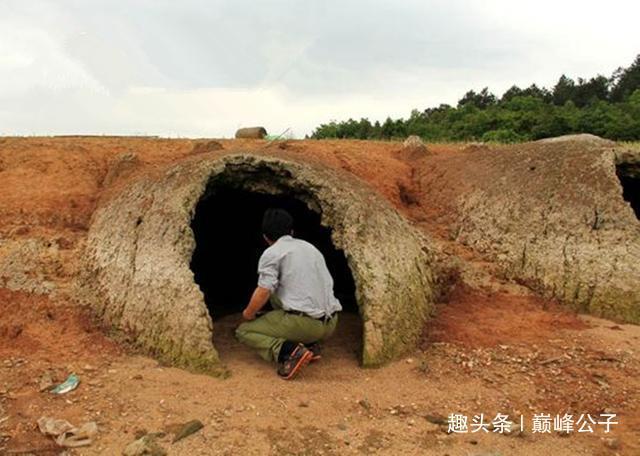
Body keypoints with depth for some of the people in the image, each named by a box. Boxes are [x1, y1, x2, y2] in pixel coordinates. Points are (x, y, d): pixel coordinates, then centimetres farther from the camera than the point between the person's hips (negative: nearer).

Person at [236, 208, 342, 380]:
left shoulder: (271, 253, -2)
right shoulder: (310, 247, 20)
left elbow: (263, 292, -14)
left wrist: (248, 313, 7)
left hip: (304, 323, -7)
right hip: (330, 324, 7)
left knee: (244, 331, 12)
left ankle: (288, 351, -14)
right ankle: (310, 345, 14)